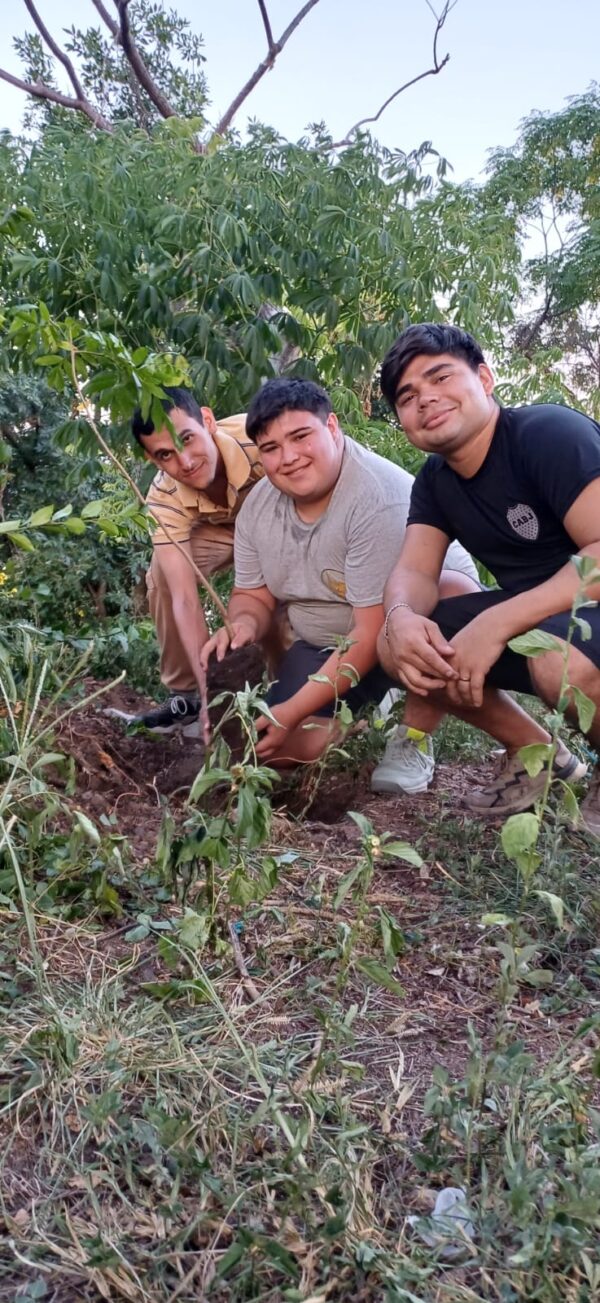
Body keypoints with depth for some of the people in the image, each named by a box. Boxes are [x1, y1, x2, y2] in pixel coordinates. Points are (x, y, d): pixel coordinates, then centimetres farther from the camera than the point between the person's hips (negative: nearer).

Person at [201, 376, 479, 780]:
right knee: (281, 750, -12)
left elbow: (374, 633, -31)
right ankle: (373, 705, 18)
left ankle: (414, 740, -15)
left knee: (454, 594, -38)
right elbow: (254, 596, 6)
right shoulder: (258, 505, -7)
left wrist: (293, 711, -28)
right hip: (323, 645, 6)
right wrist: (245, 624, -20)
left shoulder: (379, 497, -31)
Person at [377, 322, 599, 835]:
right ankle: (537, 751, 10)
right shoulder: (435, 481, 6)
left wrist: (497, 622, -34)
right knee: (397, 644, -6)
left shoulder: (548, 432, -19)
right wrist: (403, 617, -27)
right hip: (534, 618, 8)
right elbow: (414, 572, -3)